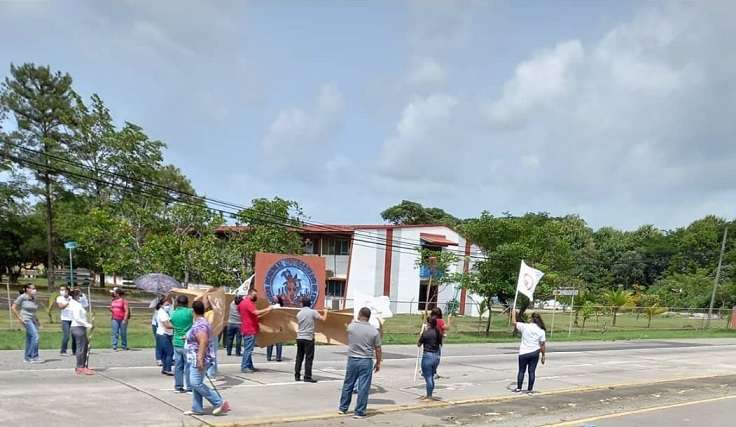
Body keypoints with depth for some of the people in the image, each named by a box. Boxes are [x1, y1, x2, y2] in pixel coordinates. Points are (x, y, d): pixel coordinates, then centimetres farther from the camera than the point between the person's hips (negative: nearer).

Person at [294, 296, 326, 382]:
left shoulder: (299, 313, 7)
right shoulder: (312, 312, -8)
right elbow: (323, 319, -6)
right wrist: (325, 312, 13)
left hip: (299, 338, 5)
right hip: (308, 338, -5)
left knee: (299, 357, 12)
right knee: (309, 358, 0)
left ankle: (297, 376, 14)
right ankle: (307, 377, 0)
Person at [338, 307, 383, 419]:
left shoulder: (351, 327, -4)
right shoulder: (374, 331, -7)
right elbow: (378, 349, -3)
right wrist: (378, 362, 10)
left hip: (352, 359, 2)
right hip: (366, 361, -2)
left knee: (348, 385, 16)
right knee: (363, 388, 4)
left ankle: (343, 408, 27)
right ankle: (359, 412, 7)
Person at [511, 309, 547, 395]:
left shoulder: (525, 327, -11)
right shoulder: (541, 331, -4)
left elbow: (514, 322, 1)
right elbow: (543, 345, -2)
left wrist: (513, 313, 16)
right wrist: (543, 356, 8)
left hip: (523, 353, -1)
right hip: (535, 353, 1)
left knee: (521, 371, 11)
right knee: (532, 371, 9)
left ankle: (518, 388, 15)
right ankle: (530, 389, 11)